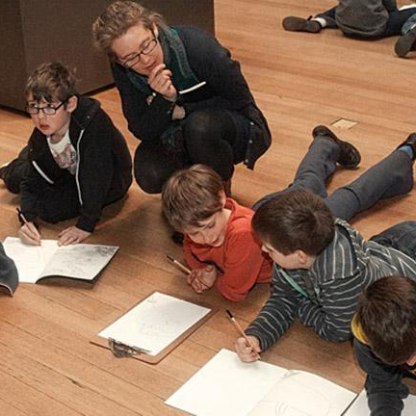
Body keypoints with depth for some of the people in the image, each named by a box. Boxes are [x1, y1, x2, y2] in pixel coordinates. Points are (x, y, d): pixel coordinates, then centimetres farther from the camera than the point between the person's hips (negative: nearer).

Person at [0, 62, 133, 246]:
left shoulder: (93, 122, -37)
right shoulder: (40, 136, -16)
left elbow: (96, 177, -37)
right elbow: (32, 182, -12)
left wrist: (86, 225, -35)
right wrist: (27, 219, -30)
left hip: (109, 181, -6)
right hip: (71, 173, 6)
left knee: (48, 206, -22)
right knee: (15, 178, 4)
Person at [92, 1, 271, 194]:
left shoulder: (197, 46, -28)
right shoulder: (123, 70, -15)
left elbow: (241, 100, -16)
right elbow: (143, 132, -14)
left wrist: (181, 111, -20)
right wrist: (164, 100, -34)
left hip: (238, 128, -3)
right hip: (178, 139, 4)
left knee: (200, 126, -37)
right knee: (150, 176, -25)